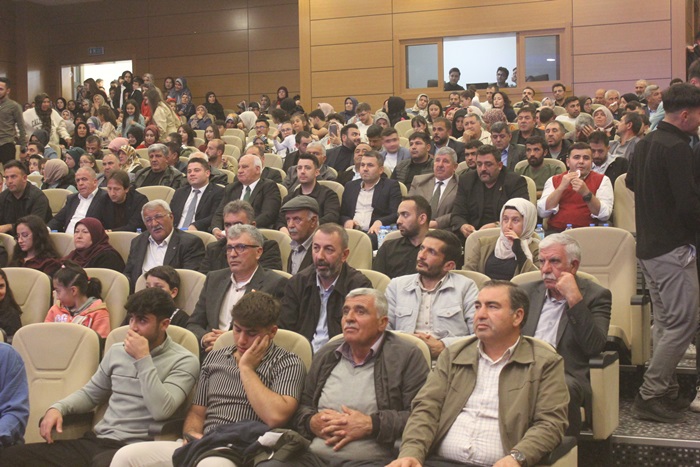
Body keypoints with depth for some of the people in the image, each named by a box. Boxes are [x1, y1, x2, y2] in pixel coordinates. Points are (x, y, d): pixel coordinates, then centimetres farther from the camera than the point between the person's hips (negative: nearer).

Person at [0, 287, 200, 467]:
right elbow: (90, 393, 26)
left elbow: (161, 411, -18)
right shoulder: (116, 351, 17)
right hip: (95, 440, 6)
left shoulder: (184, 361, -3)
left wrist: (143, 359, -15)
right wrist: (58, 408, 7)